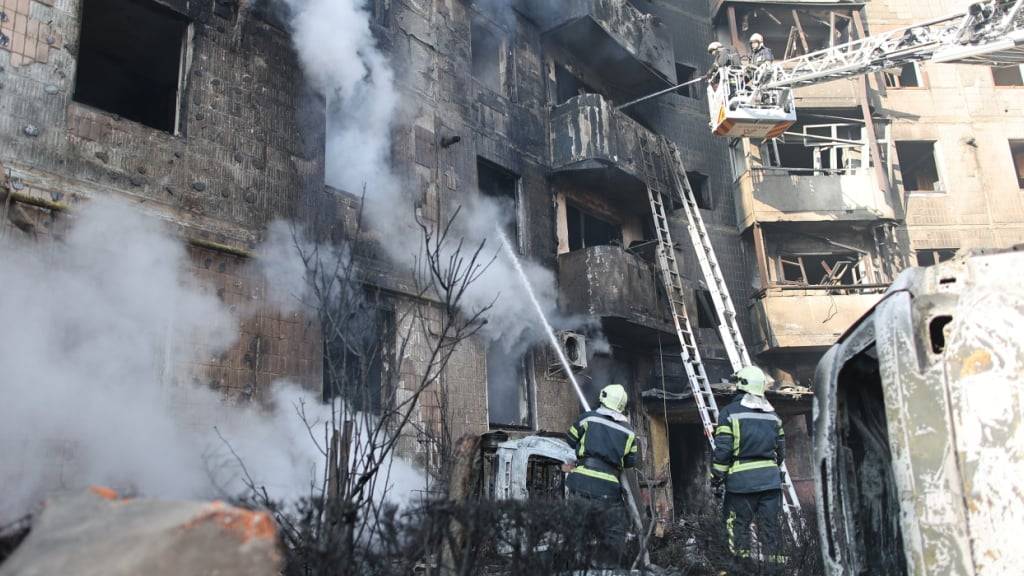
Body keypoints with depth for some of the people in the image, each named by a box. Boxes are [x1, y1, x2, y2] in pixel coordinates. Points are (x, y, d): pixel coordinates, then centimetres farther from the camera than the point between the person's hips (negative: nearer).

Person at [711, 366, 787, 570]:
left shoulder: (730, 412, -5)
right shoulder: (773, 414, 11)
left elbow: (722, 450, -10)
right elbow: (780, 450, 16)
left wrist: (716, 476, -1)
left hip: (741, 480, -4)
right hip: (771, 479, 4)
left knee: (739, 524, 5)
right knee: (771, 525, 9)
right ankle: (775, 563, 13)